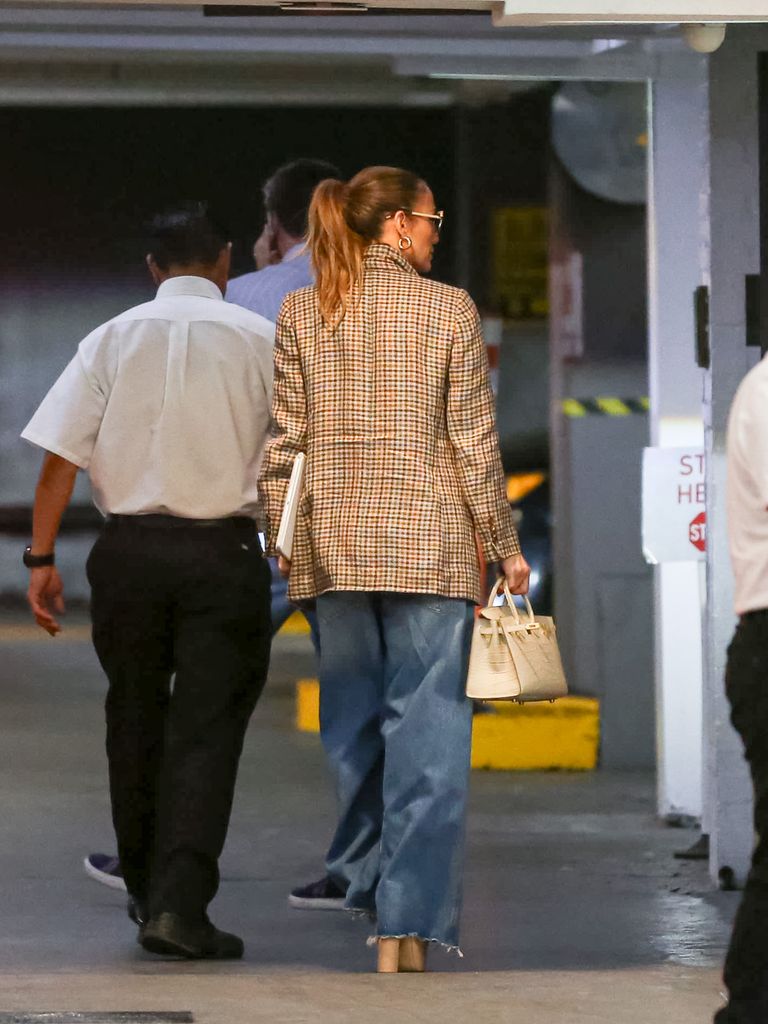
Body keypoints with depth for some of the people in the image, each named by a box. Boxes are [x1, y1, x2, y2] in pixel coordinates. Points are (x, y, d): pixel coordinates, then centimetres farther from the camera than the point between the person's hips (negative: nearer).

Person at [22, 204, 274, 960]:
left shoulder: (113, 339, 4)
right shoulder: (260, 340, 1)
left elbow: (60, 458, -1)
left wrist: (40, 559, 3)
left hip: (129, 549, 2)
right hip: (224, 551, -2)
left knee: (136, 718, 17)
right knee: (206, 731, -1)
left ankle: (144, 890, 29)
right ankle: (179, 904, -13)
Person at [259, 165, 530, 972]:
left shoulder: (302, 312, 4)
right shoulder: (449, 309, -4)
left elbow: (284, 440, 3)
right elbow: (474, 443, -4)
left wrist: (278, 542, 11)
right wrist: (506, 546, 5)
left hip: (334, 542, 3)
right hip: (430, 543, -3)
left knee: (351, 723, 15)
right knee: (426, 732, -2)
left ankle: (362, 889, 24)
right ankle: (409, 922, -8)